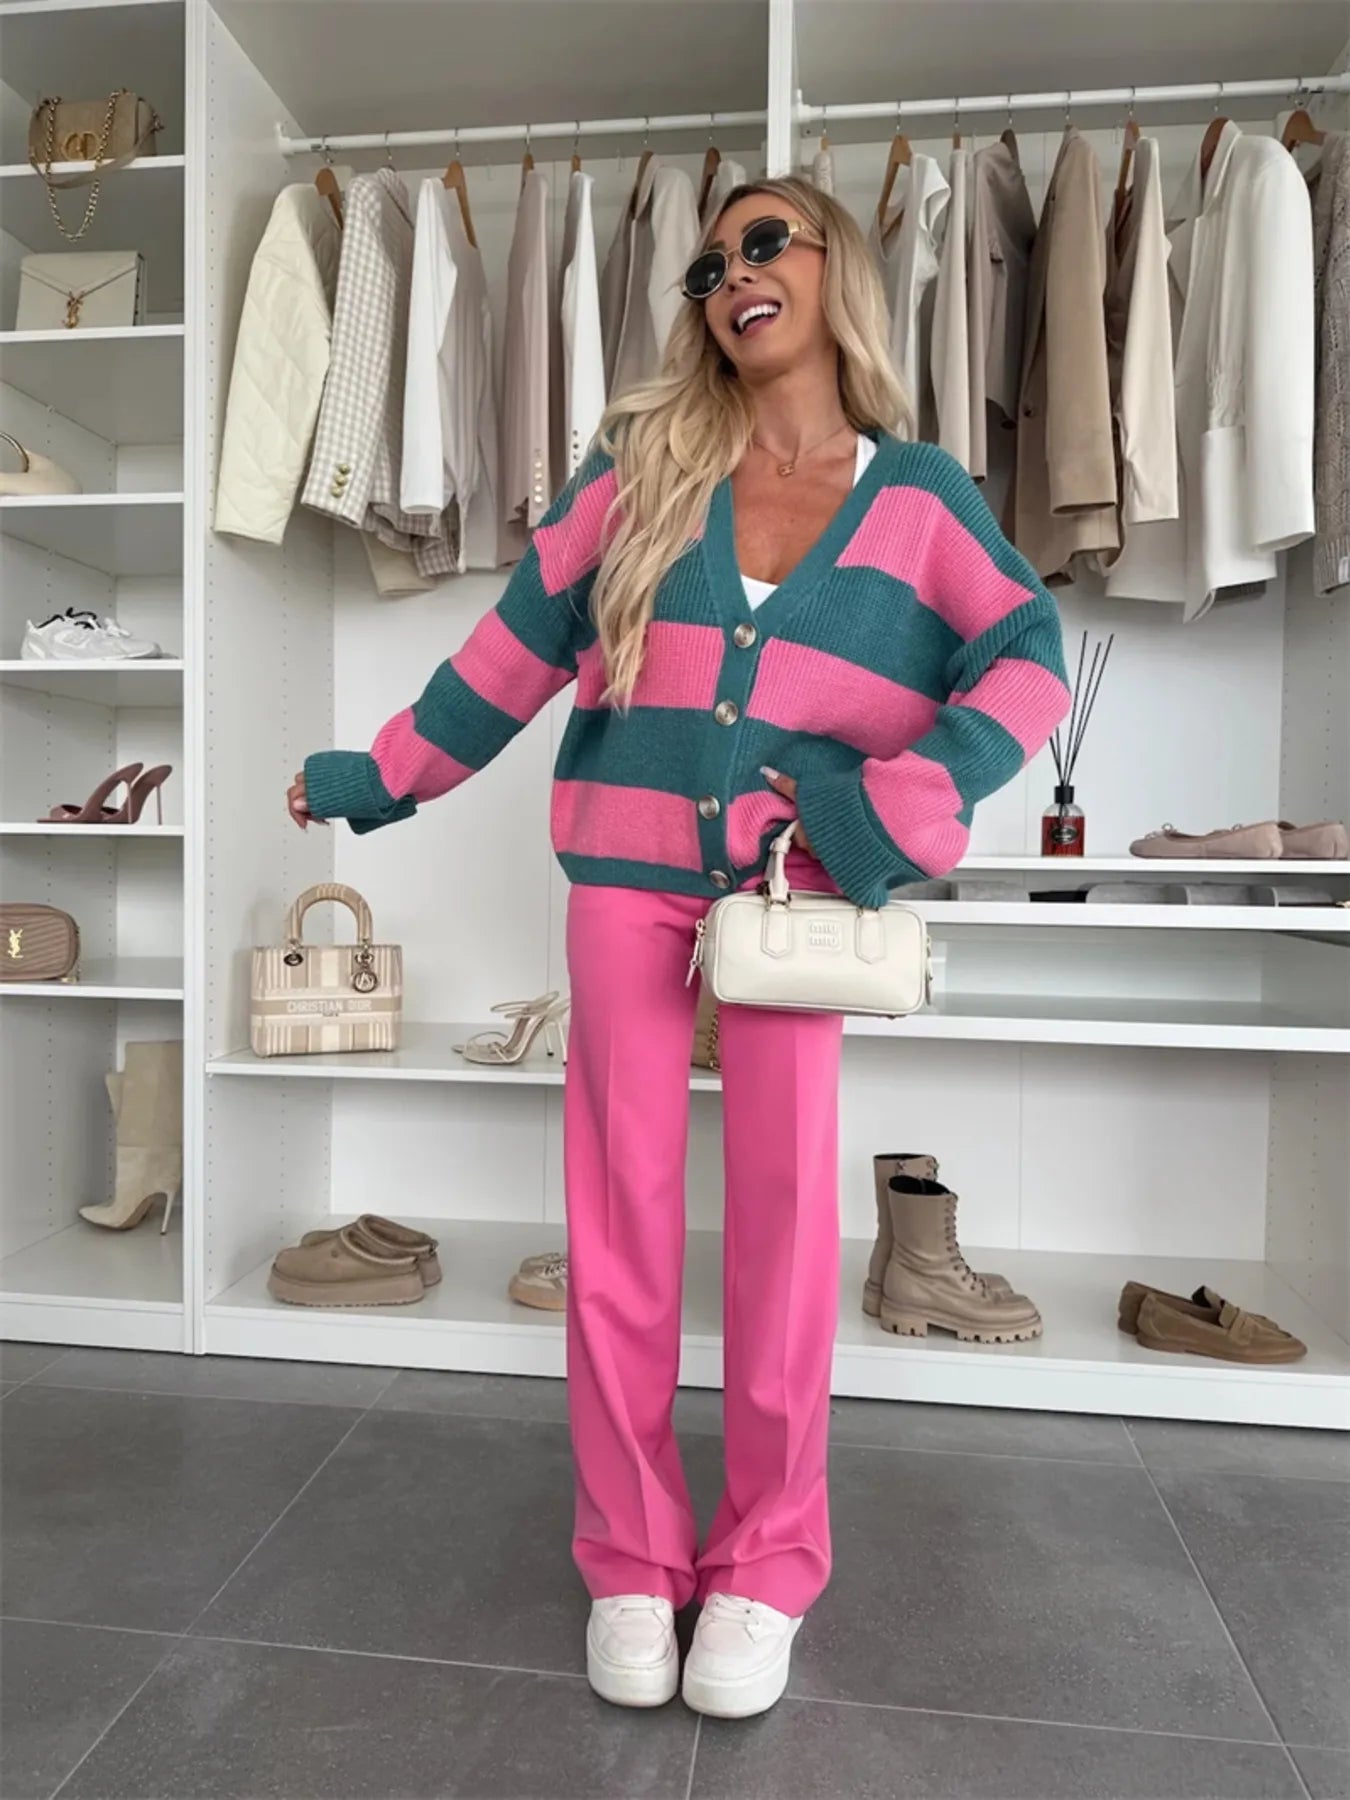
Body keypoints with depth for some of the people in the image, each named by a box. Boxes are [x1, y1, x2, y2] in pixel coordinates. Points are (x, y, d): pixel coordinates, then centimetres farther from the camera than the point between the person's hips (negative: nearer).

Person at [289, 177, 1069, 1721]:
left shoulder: (916, 496, 7)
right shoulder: (641, 468, 8)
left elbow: (1030, 658, 1)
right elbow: (521, 641, 8)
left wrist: (903, 801, -14)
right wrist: (388, 774, 9)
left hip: (797, 891, 0)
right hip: (627, 884, 1)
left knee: (785, 1210, 3)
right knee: (620, 1211, 4)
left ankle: (765, 1565, 24)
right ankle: (629, 1556, 24)